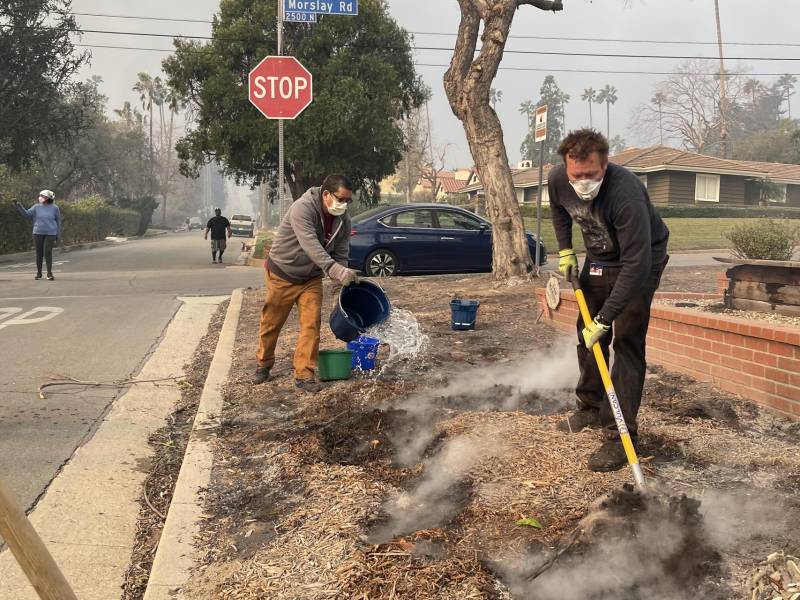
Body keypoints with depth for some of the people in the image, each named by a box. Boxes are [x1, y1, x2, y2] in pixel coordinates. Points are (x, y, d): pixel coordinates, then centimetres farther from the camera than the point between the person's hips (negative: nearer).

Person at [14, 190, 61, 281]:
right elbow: (27, 214, -4)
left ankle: (49, 273, -2)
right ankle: (39, 273, 17)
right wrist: (18, 205, -15)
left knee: (48, 253, -11)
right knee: (39, 253, 4)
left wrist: (57, 235, 1)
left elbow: (58, 221, 3)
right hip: (38, 233, 2)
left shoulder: (54, 208, -3)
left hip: (50, 234, -2)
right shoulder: (37, 207, 2)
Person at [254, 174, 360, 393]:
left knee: (311, 324, -7)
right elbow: (310, 244, -42)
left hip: (311, 278, 5)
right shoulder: (303, 208, -29)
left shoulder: (343, 220, -8)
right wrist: (335, 270, -52)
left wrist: (344, 281, -18)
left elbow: (340, 254, -2)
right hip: (282, 274, -4)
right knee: (271, 322, 9)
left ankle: (304, 375, 0)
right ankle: (264, 365, 31)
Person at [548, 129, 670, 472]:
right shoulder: (557, 180, -19)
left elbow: (636, 264, -38)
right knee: (588, 334, 13)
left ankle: (620, 435, -11)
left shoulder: (626, 193, -38)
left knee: (627, 343, -13)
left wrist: (605, 319, -37)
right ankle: (591, 408, 32)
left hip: (640, 262, -6)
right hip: (598, 259, 7)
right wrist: (565, 250, 0)